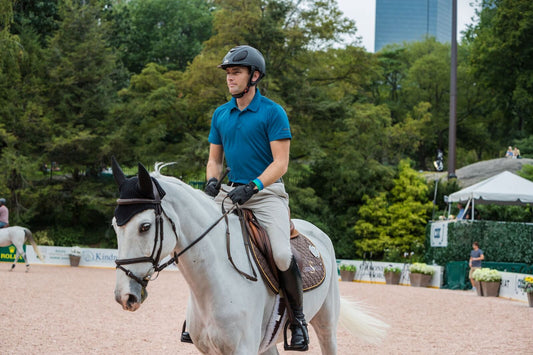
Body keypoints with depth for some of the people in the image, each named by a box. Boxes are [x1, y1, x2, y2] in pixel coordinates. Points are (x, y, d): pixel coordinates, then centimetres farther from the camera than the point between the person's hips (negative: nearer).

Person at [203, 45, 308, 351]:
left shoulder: (273, 113, -7)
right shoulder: (221, 114, 11)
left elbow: (280, 163, -11)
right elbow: (215, 158, 17)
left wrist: (252, 187, -23)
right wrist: (212, 181, -4)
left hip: (267, 192, -6)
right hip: (232, 191, 6)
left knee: (282, 255, -25)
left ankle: (298, 318, -4)